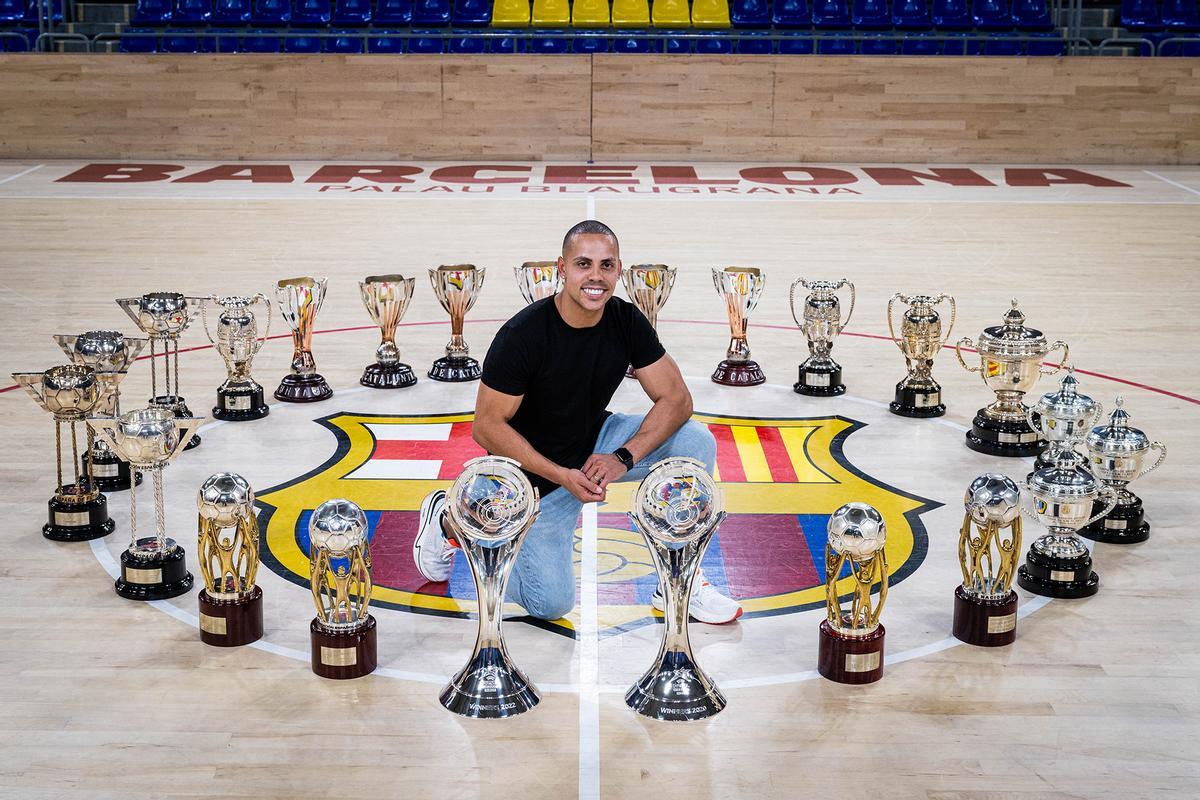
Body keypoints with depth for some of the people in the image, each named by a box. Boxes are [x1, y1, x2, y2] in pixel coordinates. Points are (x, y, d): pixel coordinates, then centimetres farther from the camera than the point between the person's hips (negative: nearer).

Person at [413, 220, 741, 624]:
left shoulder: (627, 322, -11)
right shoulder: (522, 335, -26)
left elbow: (676, 398, -10)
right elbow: (487, 426, -21)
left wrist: (624, 458, -25)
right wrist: (562, 477, -27)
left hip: (595, 445, 5)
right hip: (535, 471, -5)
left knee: (696, 441, -16)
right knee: (551, 603, -6)